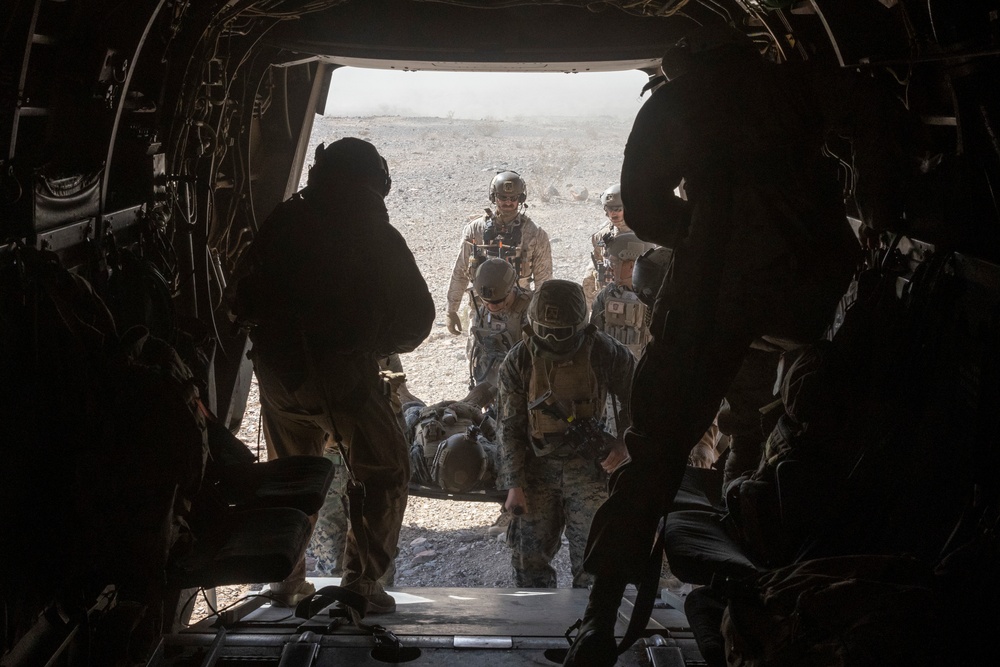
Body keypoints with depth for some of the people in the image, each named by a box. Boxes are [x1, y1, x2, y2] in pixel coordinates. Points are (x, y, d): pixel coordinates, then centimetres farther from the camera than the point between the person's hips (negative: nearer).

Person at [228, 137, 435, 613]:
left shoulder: (281, 223, 4)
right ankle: (361, 582, 5)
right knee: (383, 474, 10)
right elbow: (417, 315, -1)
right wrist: (380, 344, 16)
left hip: (277, 372, 4)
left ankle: (287, 579, 27)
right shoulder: (376, 235, -4)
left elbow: (242, 298, 8)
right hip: (342, 373, -4)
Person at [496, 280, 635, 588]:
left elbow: (633, 395, 6)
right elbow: (510, 427, -3)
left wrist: (625, 444, -5)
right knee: (529, 555, 5)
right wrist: (515, 485, -7)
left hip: (589, 467, -1)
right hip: (538, 468, 2)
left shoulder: (603, 351, -9)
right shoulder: (519, 362, -6)